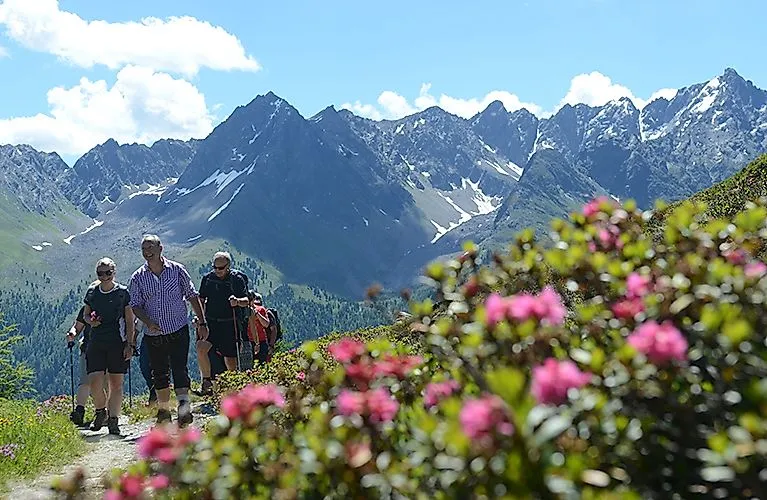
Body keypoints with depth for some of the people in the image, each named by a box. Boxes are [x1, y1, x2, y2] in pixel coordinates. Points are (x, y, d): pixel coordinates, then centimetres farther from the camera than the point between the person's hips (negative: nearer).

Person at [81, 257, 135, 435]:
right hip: (96, 343, 2)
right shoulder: (92, 292, 8)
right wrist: (90, 321, -4)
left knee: (116, 384, 0)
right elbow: (85, 314, 20)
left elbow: (130, 320, 1)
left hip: (118, 343, -2)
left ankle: (113, 420, 7)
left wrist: (130, 344, -5)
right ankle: (100, 412, 18)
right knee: (95, 382, -8)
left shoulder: (122, 292, 0)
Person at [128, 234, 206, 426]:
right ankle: (164, 411, 24)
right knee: (159, 374, 11)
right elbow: (135, 305, 1)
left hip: (179, 331, -2)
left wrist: (202, 323, 3)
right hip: (154, 336, 2)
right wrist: (148, 322, -18)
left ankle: (184, 408, -20)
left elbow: (192, 296, 5)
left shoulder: (177, 270, -1)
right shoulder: (138, 277, 2)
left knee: (179, 369, -14)